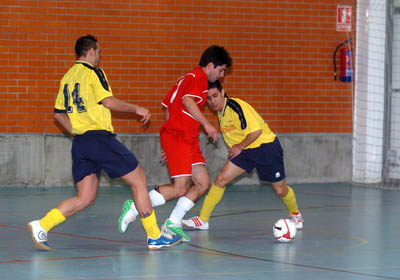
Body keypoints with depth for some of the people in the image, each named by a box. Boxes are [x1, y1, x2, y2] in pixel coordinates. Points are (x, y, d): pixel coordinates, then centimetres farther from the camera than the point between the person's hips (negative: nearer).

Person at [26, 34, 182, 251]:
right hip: (100, 137, -7)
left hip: (80, 143, 7)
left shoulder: (67, 77, 17)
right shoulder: (92, 72, -4)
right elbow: (108, 101, -15)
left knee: (84, 198, 7)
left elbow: (58, 114, 19)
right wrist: (137, 109, -4)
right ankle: (154, 237, 4)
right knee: (138, 180, 4)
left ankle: (41, 226, -10)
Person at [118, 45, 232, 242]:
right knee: (180, 188, -14)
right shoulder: (198, 78, -6)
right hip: (178, 137, -10)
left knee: (203, 183, 4)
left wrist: (167, 144, 28)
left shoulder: (187, 78, 24)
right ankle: (135, 207, -5)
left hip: (188, 139, 10)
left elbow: (168, 107, 27)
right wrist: (206, 124, -24)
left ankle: (173, 224, 8)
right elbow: (187, 101, -26)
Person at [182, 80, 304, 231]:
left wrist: (240, 147, -18)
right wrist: (236, 149, 13)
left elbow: (256, 131, -26)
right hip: (244, 150, 7)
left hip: (266, 146, -7)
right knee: (221, 179, -8)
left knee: (280, 190, 2)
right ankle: (202, 220, -4)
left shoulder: (236, 106, -24)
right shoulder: (220, 112, 3)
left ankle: (295, 214, 32)